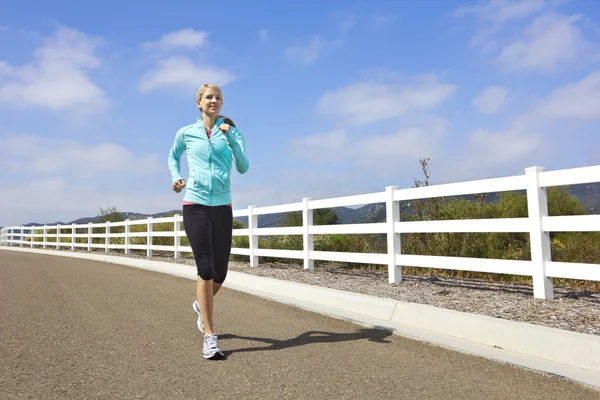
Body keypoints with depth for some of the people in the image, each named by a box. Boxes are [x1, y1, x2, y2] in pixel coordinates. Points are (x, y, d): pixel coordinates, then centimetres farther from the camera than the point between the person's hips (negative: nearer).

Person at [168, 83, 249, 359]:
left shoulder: (232, 132, 6)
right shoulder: (186, 133, 7)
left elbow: (243, 167, -5)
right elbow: (173, 157, 25)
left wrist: (230, 138, -15)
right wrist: (176, 178, 6)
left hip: (222, 207, 2)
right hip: (195, 206, -1)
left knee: (220, 272, 6)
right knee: (205, 269, -8)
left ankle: (202, 305, 40)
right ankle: (210, 336, 2)